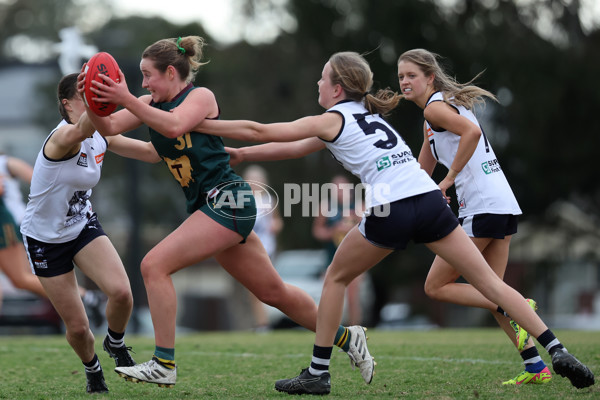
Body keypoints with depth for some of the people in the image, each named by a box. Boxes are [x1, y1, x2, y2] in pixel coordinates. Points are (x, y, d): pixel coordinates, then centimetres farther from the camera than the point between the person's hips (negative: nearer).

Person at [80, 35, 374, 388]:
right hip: (208, 205, 9)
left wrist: (125, 99, -33)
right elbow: (109, 127, 1)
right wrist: (93, 102, -18)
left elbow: (173, 125, -30)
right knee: (272, 291, 15)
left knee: (155, 265, -17)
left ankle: (164, 365, -14)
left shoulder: (200, 96, -9)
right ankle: (347, 338, 27)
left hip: (226, 200, -9)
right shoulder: (152, 104, 12)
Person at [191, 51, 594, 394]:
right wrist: (238, 156, 37)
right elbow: (294, 148, 35)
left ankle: (318, 373, 17)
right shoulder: (367, 115, 28)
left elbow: (259, 131, 11)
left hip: (391, 211, -6)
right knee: (490, 282, 5)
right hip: (430, 199, 6)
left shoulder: (332, 120, 9)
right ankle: (557, 351, -4)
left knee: (336, 278, 17)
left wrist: (199, 124, 21)